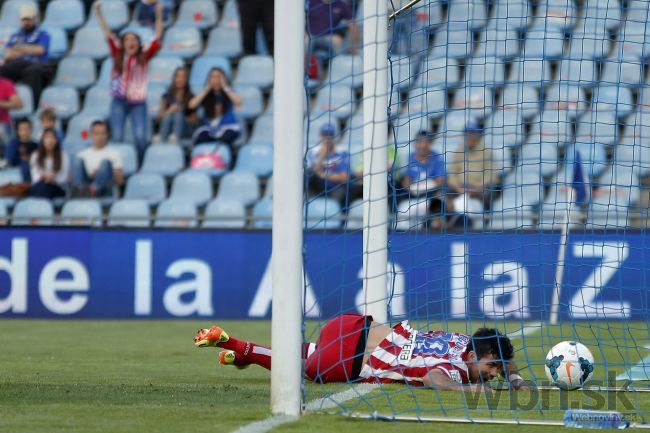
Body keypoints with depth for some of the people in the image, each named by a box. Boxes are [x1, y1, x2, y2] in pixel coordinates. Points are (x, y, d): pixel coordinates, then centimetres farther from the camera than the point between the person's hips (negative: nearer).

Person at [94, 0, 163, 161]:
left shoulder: (143, 57, 7)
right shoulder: (118, 55, 9)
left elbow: (157, 37, 3)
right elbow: (108, 34, 5)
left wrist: (159, 16, -6)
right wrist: (99, 13, -1)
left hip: (138, 103, -1)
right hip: (119, 101, 1)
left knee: (140, 137, -14)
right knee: (117, 138, -6)